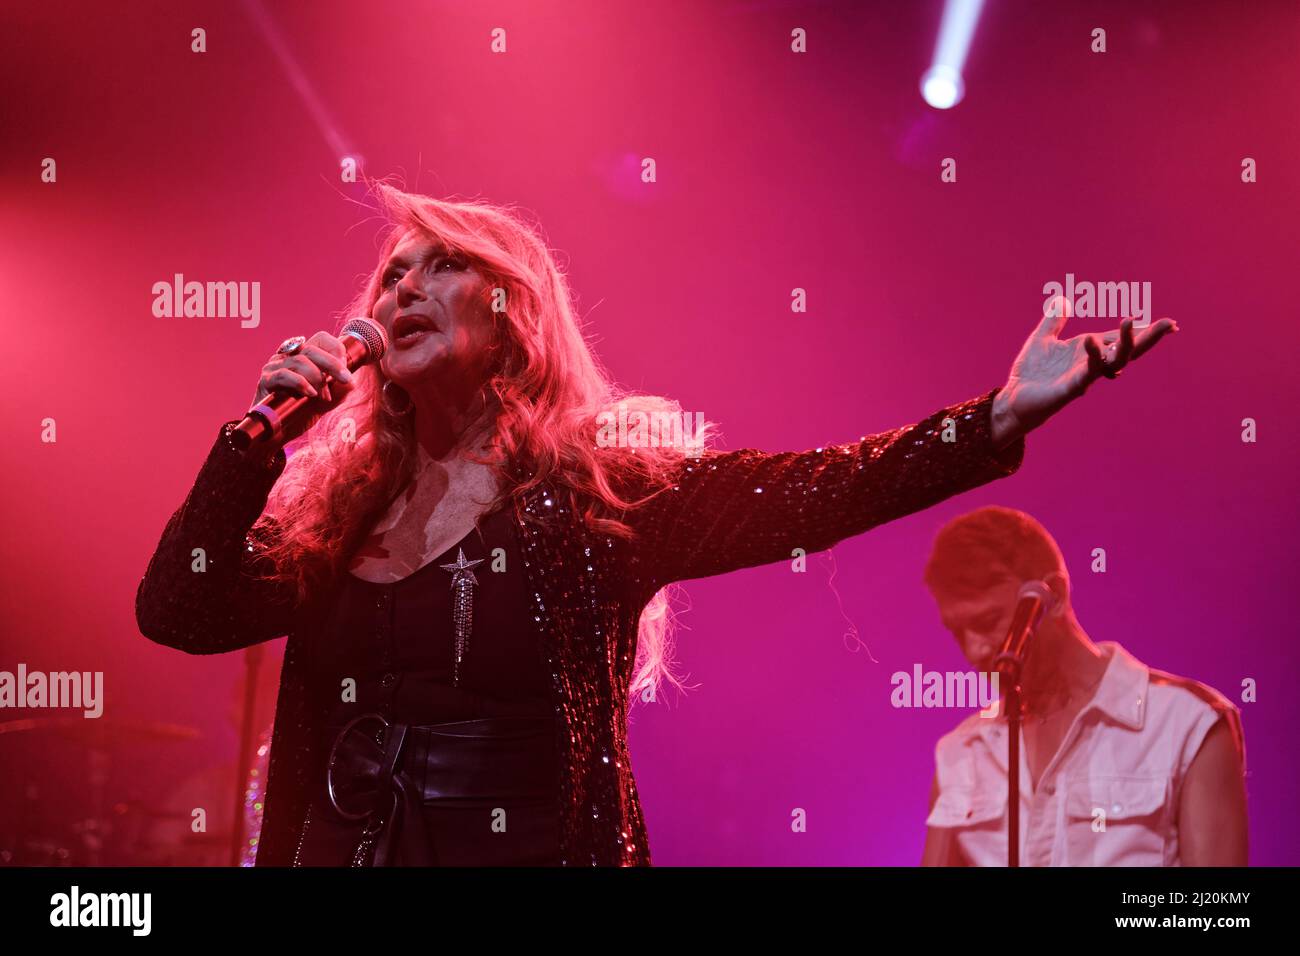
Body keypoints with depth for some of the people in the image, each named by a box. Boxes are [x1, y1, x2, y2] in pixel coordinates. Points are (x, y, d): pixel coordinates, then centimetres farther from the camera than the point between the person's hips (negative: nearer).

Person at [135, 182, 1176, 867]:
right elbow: (178, 611, 2)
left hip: (543, 844, -3)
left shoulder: (603, 488, -3)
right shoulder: (336, 507, 9)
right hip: (336, 848, 4)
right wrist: (262, 432, -4)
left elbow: (815, 491, -15)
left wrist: (1005, 414, -26)